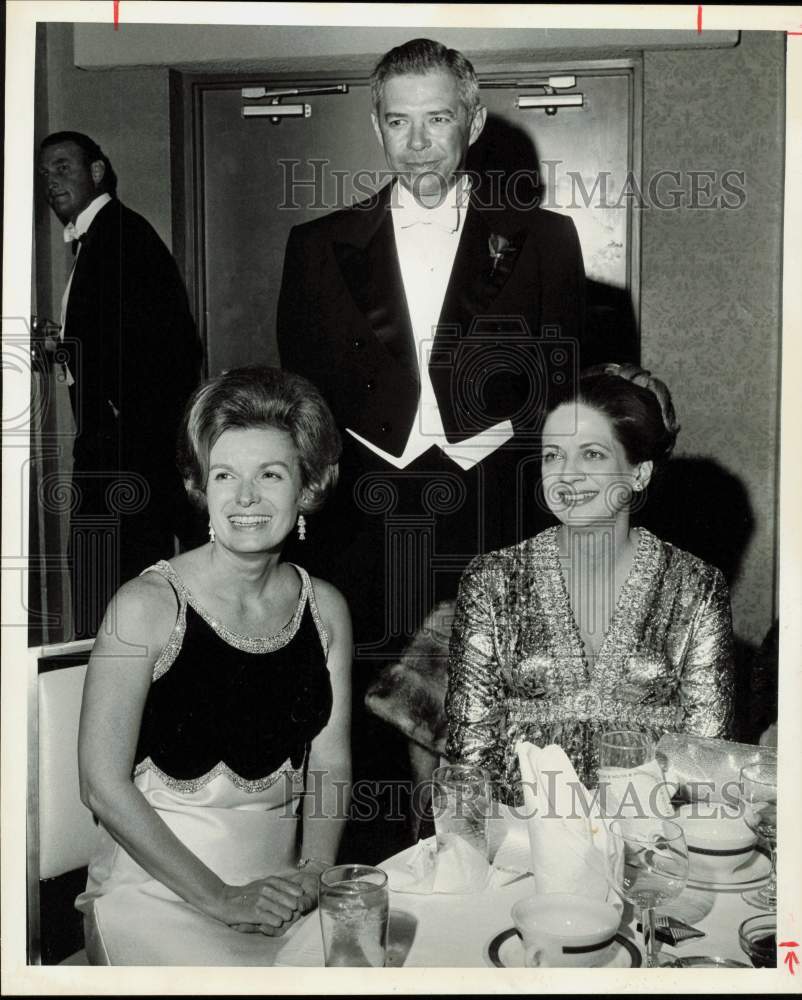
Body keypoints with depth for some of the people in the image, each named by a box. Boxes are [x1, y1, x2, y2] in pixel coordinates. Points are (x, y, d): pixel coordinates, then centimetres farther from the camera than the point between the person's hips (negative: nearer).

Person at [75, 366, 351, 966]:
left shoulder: (326, 609, 3)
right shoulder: (147, 606, -12)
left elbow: (330, 764, 8)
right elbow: (104, 785, -13)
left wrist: (313, 874, -8)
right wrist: (220, 898, -14)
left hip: (278, 888, 5)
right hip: (155, 889, -4)